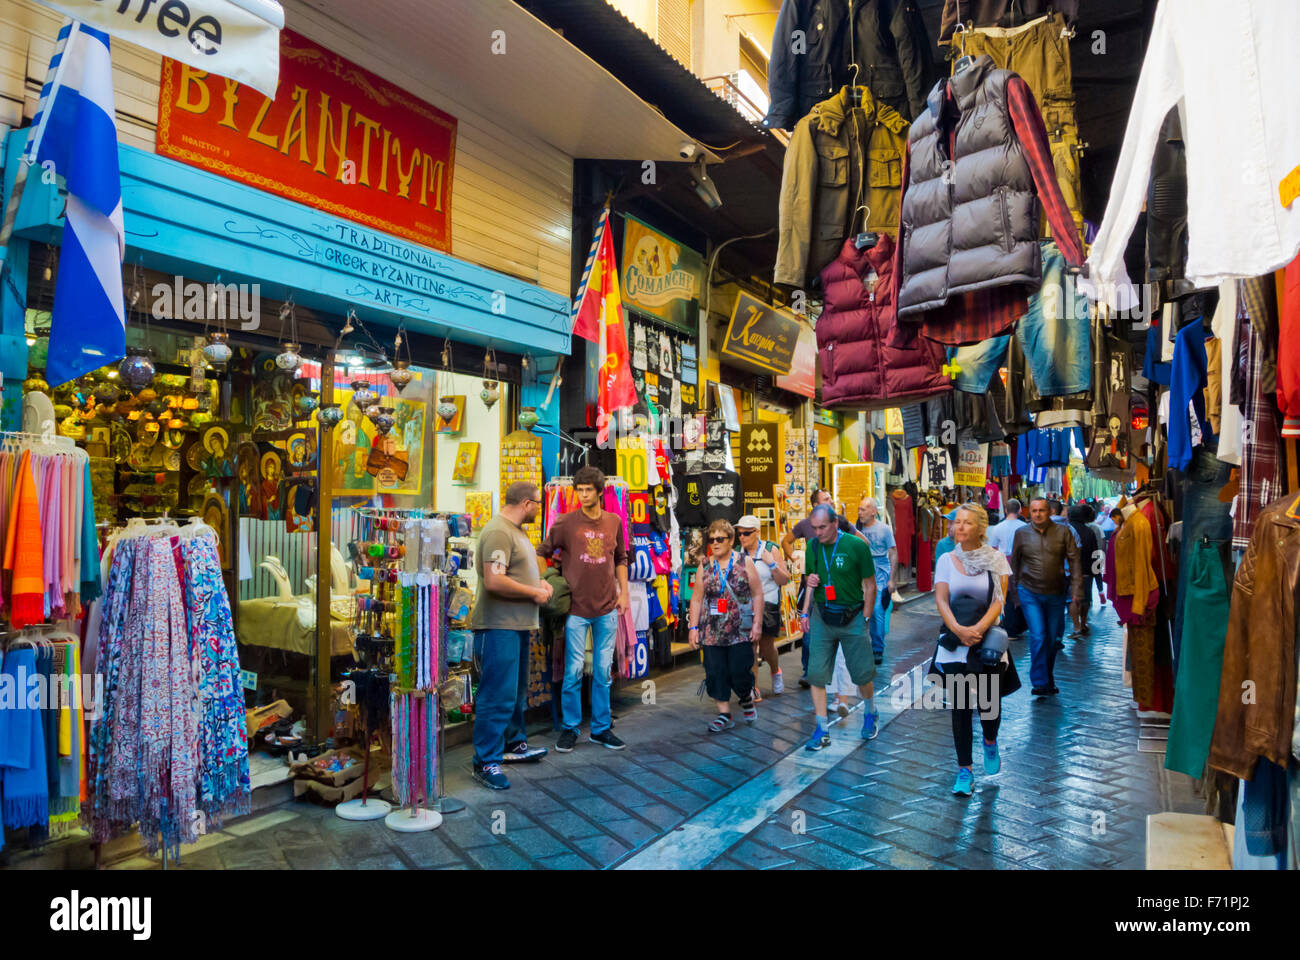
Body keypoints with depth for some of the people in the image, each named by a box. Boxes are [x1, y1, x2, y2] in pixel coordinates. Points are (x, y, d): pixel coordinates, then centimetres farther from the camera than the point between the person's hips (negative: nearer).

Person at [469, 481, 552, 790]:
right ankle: (485, 763, 3)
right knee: (498, 696, -6)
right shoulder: (498, 532, -18)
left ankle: (514, 744, 35)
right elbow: (494, 581, -27)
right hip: (498, 626, -11)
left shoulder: (516, 531, 16)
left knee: (517, 691, 21)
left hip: (517, 625, 11)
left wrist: (539, 582, 8)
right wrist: (534, 592, -17)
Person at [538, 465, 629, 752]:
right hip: (577, 609, -3)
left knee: (603, 671, 9)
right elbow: (542, 553, 5)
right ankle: (570, 728, 17)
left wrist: (624, 591, 10)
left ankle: (601, 728, 21)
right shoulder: (566, 523, -4)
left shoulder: (614, 522, 6)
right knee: (574, 671, 1)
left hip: (607, 609, 3)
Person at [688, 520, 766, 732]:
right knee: (715, 672, 1)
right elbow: (696, 599, 8)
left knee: (739, 672, -3)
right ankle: (724, 714, 15)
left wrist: (757, 623, -6)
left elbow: (758, 594, 1)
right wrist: (694, 627, 2)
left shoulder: (745, 562, 0)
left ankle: (747, 699, 28)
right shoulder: (705, 566, 7)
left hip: (740, 630, -2)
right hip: (712, 631, 3)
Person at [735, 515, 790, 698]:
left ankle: (775, 672, 40)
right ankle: (754, 689, 3)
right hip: (745, 606, 2)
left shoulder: (770, 549, -4)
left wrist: (772, 564, -19)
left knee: (766, 646, 8)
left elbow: (784, 580, -5)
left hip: (768, 605, -1)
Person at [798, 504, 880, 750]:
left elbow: (870, 586, -3)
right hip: (821, 617, 3)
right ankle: (822, 730, 9)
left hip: (852, 617, -3)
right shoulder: (812, 546, 3)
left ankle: (871, 714, 36)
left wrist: (865, 619, -4)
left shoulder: (857, 546, -10)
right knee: (816, 673, -1)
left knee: (863, 674, 6)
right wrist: (805, 612, 7)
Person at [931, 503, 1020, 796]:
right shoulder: (947, 559, 3)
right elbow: (941, 600, -3)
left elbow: (999, 599, -7)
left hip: (988, 641, -1)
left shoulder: (996, 558, 0)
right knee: (959, 706, 0)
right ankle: (964, 771, 9)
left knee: (988, 701, 8)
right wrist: (958, 629, -18)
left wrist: (978, 628, -20)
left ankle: (990, 743, 41)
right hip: (955, 642, 1)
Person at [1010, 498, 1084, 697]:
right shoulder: (1022, 533, 0)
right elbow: (1014, 564, 8)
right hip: (1029, 593, -1)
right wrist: (1013, 592, 9)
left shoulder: (1063, 532, -1)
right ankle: (1041, 683, -5)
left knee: (1051, 639, 12)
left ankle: (1048, 679, 30)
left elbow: (1074, 561, -1)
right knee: (1038, 637, -11)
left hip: (1056, 593, 2)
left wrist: (1077, 589, -9)